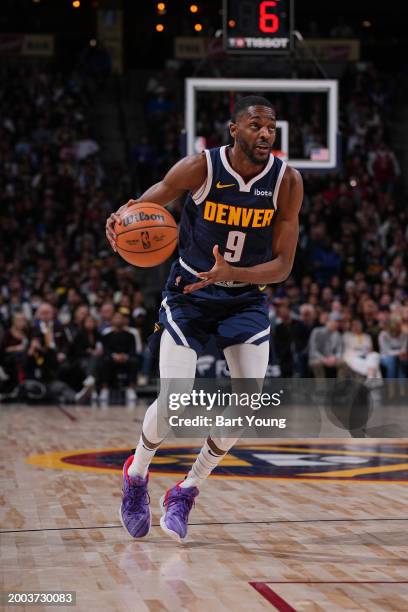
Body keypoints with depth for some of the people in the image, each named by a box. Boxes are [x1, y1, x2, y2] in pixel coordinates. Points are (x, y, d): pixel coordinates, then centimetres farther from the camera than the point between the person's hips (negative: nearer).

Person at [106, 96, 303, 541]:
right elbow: (150, 202, -2)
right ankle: (136, 474, 17)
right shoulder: (200, 168, -18)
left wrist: (229, 273, -30)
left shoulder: (287, 181, -13)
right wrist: (122, 220, -27)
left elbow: (283, 266, -13)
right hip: (188, 294, -2)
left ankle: (186, 492, 8)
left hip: (245, 298, 2)